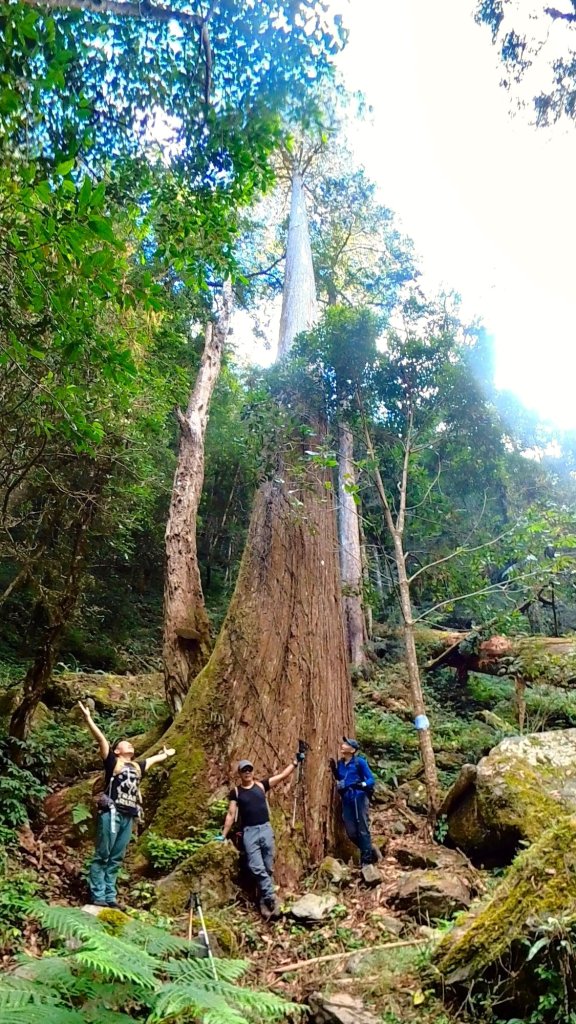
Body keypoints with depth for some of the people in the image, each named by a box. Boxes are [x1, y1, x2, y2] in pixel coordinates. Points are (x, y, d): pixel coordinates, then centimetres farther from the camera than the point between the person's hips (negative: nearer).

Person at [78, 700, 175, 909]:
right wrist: (88, 718, -13)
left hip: (128, 817, 6)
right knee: (102, 856, -2)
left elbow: (153, 759, 40)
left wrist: (165, 754, 58)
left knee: (116, 859, 8)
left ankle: (110, 897, 11)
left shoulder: (137, 767, 20)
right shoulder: (112, 761, 5)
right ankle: (97, 897, 1)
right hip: (111, 813, -6)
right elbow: (100, 738, -5)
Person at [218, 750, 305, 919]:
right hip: (249, 832, -2)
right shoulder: (236, 792, 3)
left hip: (266, 829, 2)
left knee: (268, 869, 5)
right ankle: (271, 898, -4)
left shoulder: (261, 785, 5)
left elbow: (282, 775, 3)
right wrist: (223, 835, 1)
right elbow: (231, 814, 4)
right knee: (257, 868, -12)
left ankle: (264, 902, 15)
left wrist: (296, 761, -4)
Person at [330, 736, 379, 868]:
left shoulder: (360, 761, -9)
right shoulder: (340, 763, 8)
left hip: (359, 798, -6)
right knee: (351, 832, 9)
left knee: (362, 829, -2)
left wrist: (363, 784, -30)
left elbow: (371, 779, -11)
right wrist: (334, 769, 4)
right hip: (346, 800, 6)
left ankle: (366, 859, 9)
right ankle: (370, 851, 28)